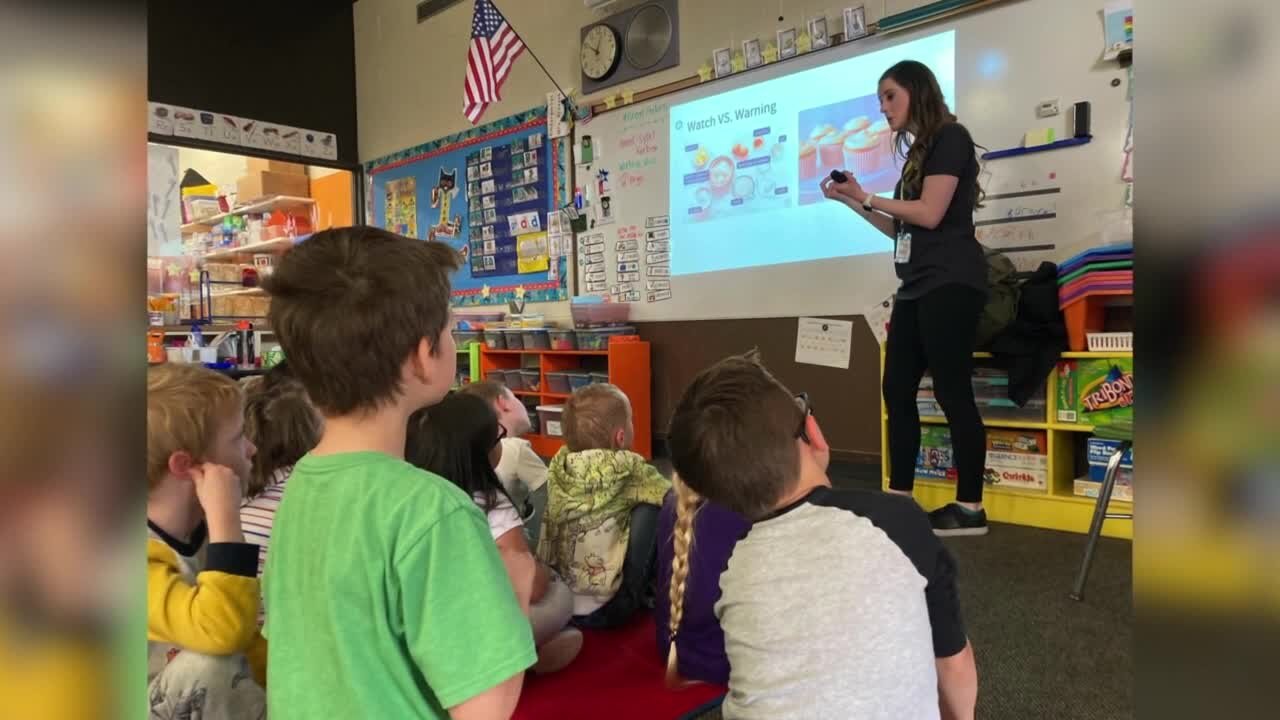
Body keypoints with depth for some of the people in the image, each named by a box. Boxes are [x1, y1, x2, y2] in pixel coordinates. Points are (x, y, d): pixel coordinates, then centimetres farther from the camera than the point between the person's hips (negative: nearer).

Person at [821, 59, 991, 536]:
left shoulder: (949, 137, -4)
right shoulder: (918, 151, 21)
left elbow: (930, 215, -15)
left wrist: (867, 196, -5)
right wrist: (854, 202, 10)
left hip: (950, 282, -9)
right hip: (917, 286, 9)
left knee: (951, 391, -8)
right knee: (897, 390, 5)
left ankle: (970, 508, -1)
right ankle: (899, 499, 11)